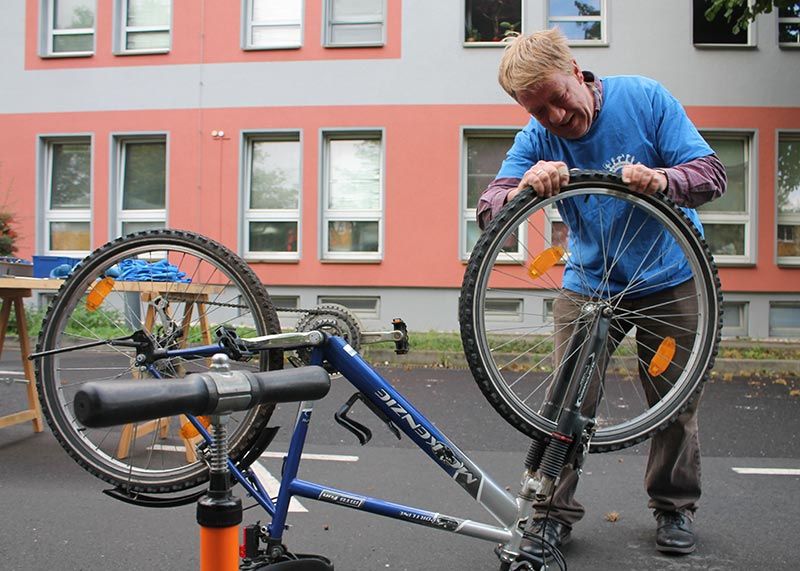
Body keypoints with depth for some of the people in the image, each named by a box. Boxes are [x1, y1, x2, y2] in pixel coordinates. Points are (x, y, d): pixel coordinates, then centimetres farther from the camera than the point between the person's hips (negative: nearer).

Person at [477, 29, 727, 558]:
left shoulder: (644, 97, -15)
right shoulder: (538, 138, -12)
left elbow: (712, 172, -18)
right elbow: (489, 211, -23)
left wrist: (661, 180, -40)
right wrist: (525, 189, -46)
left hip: (671, 279, 0)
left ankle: (675, 507, 30)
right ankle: (555, 512, 10)